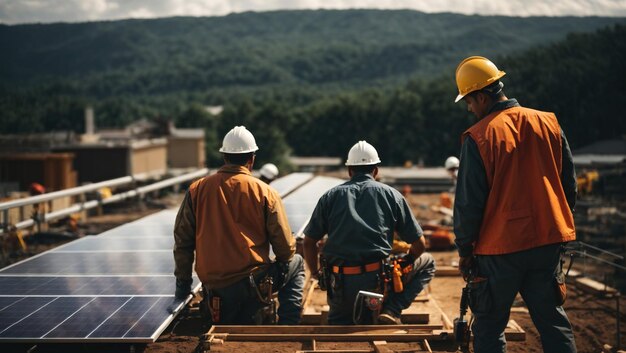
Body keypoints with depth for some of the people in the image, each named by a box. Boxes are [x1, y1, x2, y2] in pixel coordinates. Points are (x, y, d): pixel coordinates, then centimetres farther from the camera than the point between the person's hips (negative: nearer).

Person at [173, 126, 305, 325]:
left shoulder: (197, 190, 4)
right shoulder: (264, 192, -4)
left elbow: (182, 240, 8)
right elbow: (284, 244, 0)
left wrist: (182, 280, 17)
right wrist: (283, 265, 21)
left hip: (214, 288, 3)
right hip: (252, 284, -3)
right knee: (296, 264, 22)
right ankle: (287, 327, 17)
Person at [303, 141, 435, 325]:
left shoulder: (330, 196, 12)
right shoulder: (391, 194, 8)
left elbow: (309, 242, 10)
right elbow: (419, 244, 9)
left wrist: (316, 274, 24)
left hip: (340, 286, 3)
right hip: (377, 281, -2)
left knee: (339, 321, 29)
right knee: (427, 263, 20)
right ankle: (391, 311, 3)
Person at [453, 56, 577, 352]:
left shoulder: (478, 137, -13)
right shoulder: (549, 123, 3)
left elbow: (469, 201, -10)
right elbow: (569, 185, 11)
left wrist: (464, 250, 1)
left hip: (501, 248, -5)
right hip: (549, 240, 5)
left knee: (489, 329, 7)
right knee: (553, 322, 14)